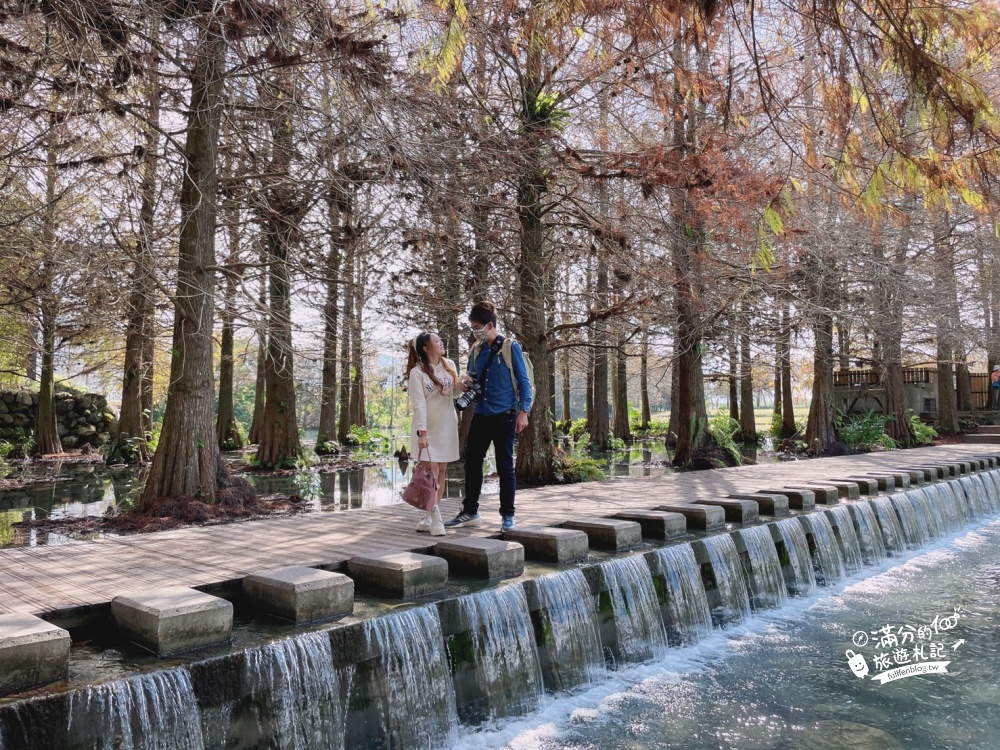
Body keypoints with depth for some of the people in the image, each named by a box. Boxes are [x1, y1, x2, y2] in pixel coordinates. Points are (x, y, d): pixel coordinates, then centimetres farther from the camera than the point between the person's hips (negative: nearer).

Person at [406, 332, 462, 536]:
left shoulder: (449, 365, 4)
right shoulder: (417, 372, -12)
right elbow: (419, 405, -17)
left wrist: (461, 386, -7)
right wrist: (422, 432, -22)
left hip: (447, 427, 6)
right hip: (428, 429, -5)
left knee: (441, 471, 7)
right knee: (431, 473, -7)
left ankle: (430, 517, 15)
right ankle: (435, 519, -7)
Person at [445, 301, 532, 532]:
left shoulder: (511, 348, -6)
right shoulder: (476, 350, 9)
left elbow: (523, 381, -5)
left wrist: (523, 411, -11)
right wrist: (467, 381, -3)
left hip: (504, 416, -5)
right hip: (480, 416, 6)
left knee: (505, 466, 3)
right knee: (472, 463, 7)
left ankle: (507, 515, 14)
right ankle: (470, 512, 20)